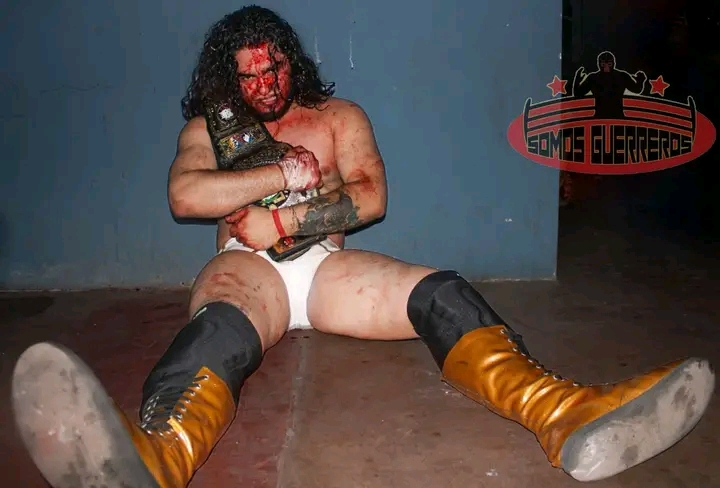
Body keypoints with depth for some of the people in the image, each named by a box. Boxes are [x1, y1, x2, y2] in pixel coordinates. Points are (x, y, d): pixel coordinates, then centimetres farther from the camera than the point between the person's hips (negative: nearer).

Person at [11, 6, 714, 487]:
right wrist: (281, 175, -6)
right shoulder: (209, 128, 18)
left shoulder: (339, 116, 20)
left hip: (327, 266, 3)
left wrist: (281, 220, -5)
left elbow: (370, 198, 4)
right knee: (220, 326, -39)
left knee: (441, 295, -25)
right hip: (246, 269, -2)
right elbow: (184, 194, -4)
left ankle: (565, 417, -48)